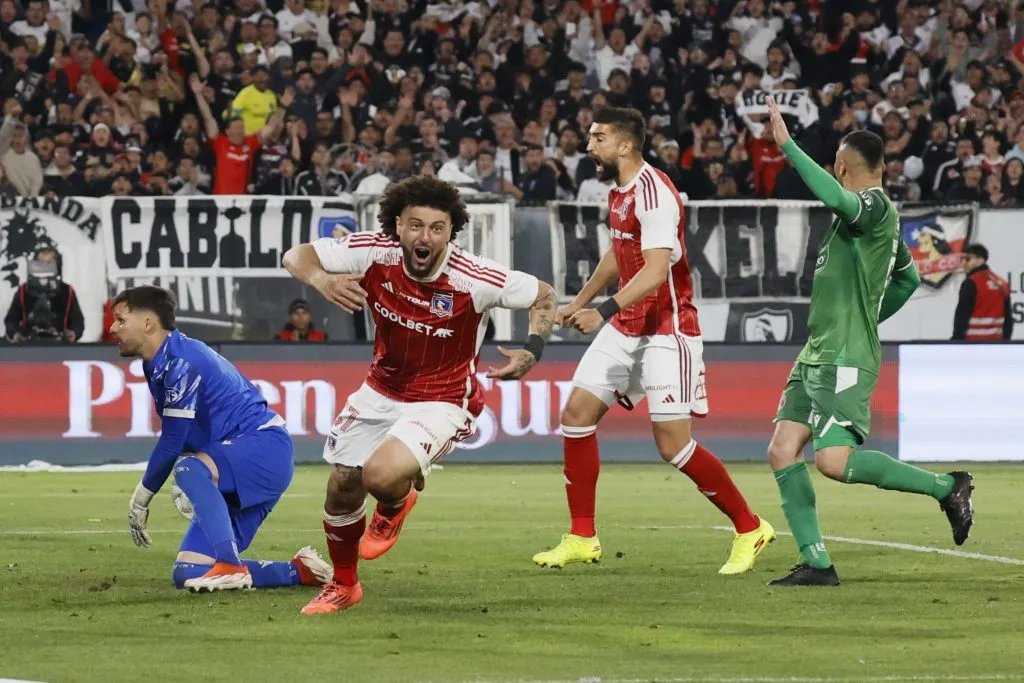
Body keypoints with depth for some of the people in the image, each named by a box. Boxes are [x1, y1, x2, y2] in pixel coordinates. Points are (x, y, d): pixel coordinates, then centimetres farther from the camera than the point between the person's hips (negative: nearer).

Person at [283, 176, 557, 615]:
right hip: (381, 393, 4)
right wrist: (321, 280, -35)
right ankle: (343, 586, 36)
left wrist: (533, 350, -24)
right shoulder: (375, 254, -18)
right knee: (342, 489, 7)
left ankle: (398, 501, 14)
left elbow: (543, 295, -8)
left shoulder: (474, 278, -24)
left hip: (442, 402, -4)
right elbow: (296, 256, -13)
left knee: (381, 475, -27)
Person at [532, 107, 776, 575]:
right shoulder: (619, 191, 10)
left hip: (667, 331, -9)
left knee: (673, 444, -12)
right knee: (577, 412, 2)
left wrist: (604, 311, -41)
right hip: (627, 327, 9)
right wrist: (580, 301, 36)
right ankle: (582, 538, 9)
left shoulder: (653, 193, -20)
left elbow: (657, 269, -31)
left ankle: (750, 529, 4)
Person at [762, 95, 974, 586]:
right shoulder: (877, 216, 18)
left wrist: (787, 145, -32)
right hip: (816, 355, 10)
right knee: (783, 451, 1)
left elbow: (837, 198, -36)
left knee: (833, 460, -19)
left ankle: (946, 487, -6)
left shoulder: (875, 206, -11)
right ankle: (815, 563, 1)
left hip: (846, 360, -10)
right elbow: (909, 277, 33)